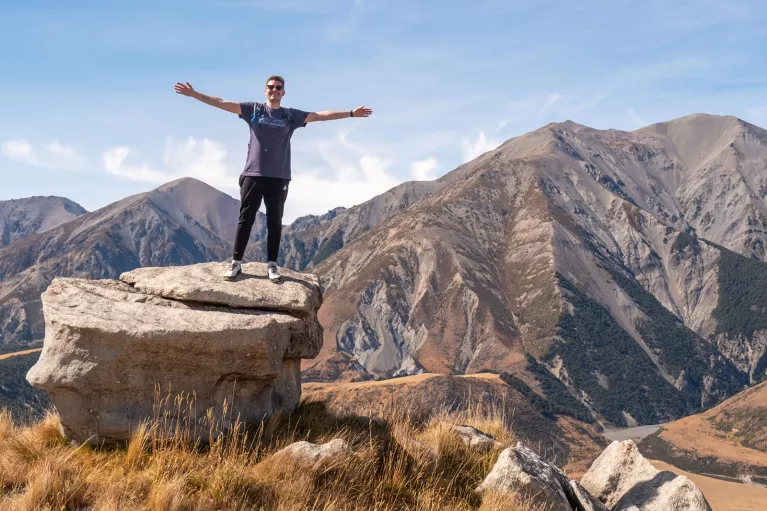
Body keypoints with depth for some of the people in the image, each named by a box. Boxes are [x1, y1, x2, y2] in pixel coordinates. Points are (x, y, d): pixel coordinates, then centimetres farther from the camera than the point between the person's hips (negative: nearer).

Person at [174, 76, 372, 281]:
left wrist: (351, 113, 9)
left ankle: (272, 264, 8)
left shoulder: (291, 116, 10)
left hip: (279, 177, 1)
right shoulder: (253, 109, 7)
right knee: (246, 218, -1)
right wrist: (195, 94, -4)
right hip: (253, 174, -1)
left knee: (274, 221, 3)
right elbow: (222, 104, 3)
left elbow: (322, 116, 11)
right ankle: (236, 262, 3)